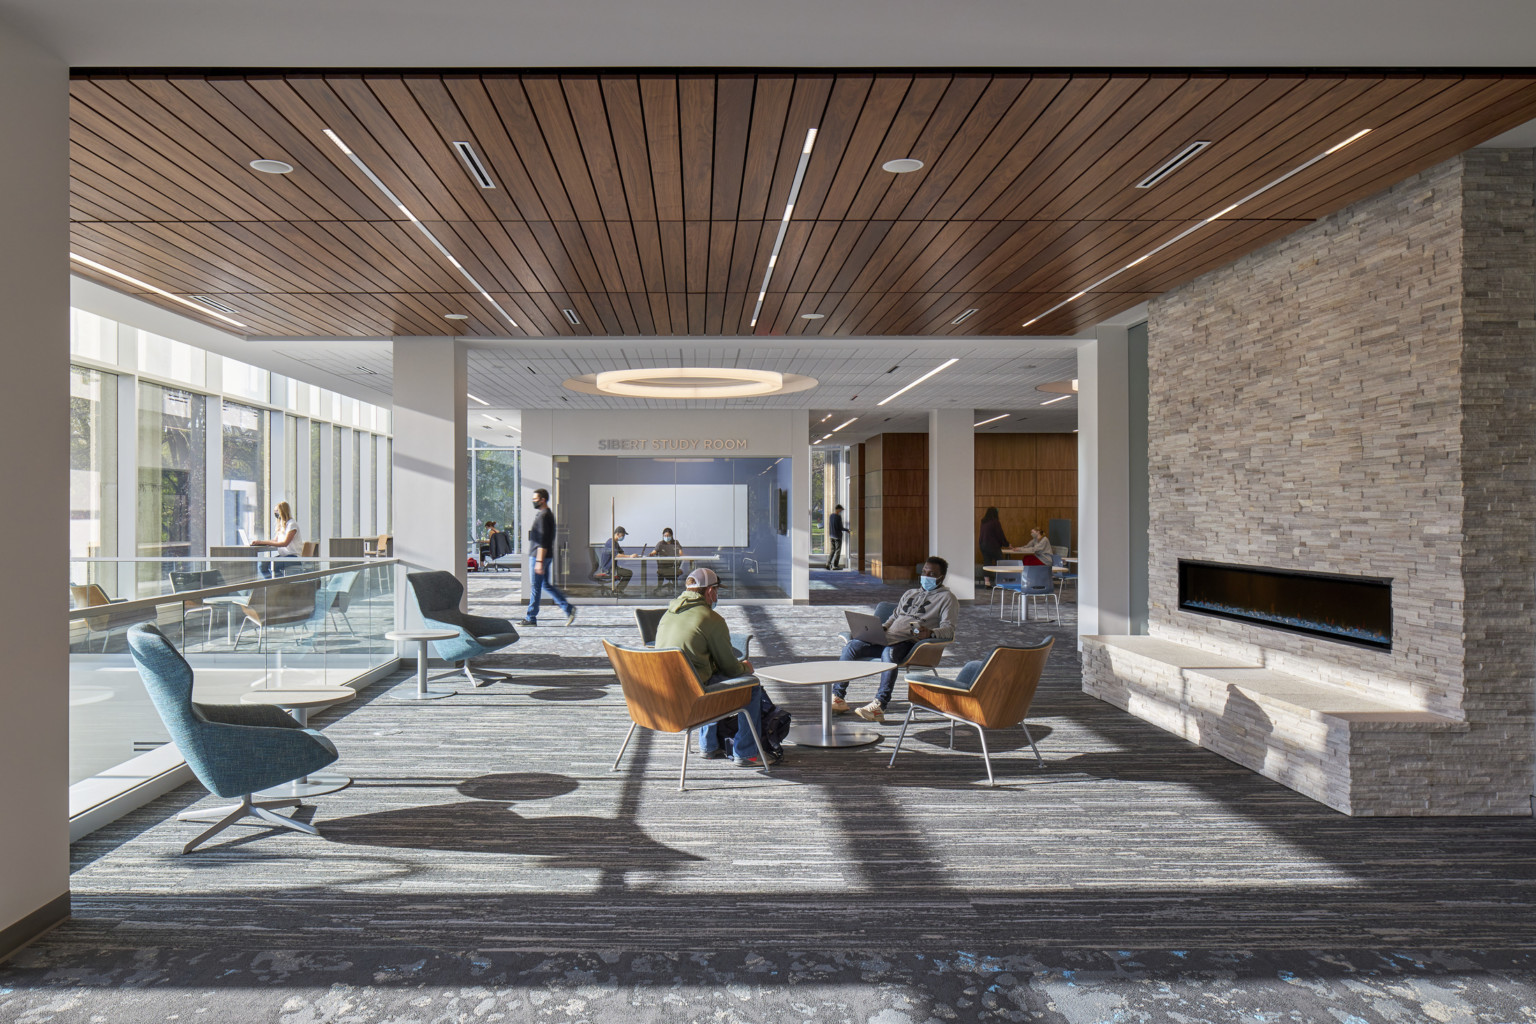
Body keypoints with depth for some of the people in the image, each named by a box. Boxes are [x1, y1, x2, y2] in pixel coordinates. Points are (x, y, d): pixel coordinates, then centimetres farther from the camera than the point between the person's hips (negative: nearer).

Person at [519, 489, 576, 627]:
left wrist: (539, 561, -24)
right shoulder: (548, 514, 16)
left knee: (535, 587, -2)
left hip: (541, 556, -10)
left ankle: (531, 618, 7)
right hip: (547, 556, 10)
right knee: (545, 585, 14)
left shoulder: (543, 516, -16)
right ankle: (568, 608, 11)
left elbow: (543, 541, -22)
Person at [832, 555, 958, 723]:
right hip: (887, 638, 6)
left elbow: (949, 630, -6)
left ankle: (879, 706, -43)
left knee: (889, 653, -39)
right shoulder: (910, 593, 29)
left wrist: (930, 632, -28)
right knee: (852, 646, -15)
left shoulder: (946, 597, 7)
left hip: (909, 643, -6)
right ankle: (837, 697, -12)